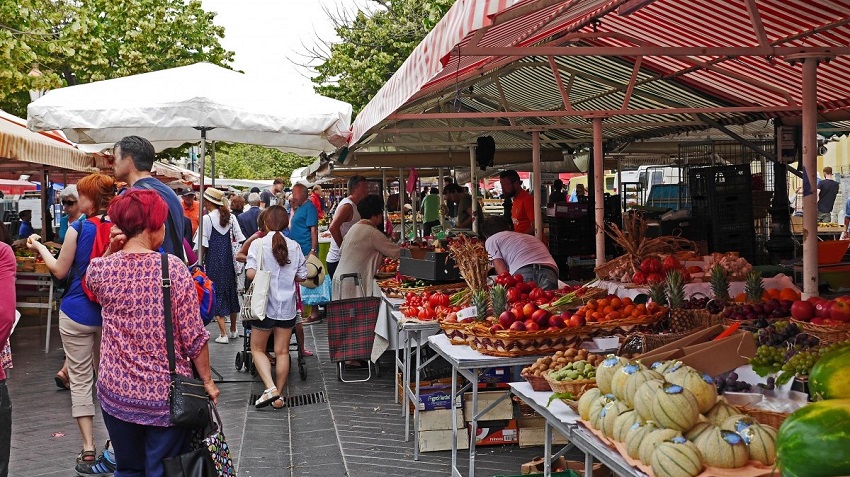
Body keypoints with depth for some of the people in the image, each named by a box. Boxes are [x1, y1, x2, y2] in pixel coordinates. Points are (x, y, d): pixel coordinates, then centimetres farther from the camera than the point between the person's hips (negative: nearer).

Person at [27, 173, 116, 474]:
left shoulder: (78, 229, -13)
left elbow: (60, 271, -2)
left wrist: (40, 248, 13)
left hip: (77, 313, -3)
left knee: (80, 381, 5)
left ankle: (88, 449, 4)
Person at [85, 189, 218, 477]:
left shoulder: (100, 269, -6)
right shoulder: (173, 269, -15)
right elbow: (194, 337, -12)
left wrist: (111, 250, 6)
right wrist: (207, 381, 1)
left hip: (116, 392, 3)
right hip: (166, 394, -3)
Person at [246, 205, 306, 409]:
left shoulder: (258, 244, -10)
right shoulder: (294, 246, -2)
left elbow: (251, 273, -17)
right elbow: (302, 276, 2)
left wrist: (265, 276, 4)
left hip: (265, 305, -3)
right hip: (287, 306, 3)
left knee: (258, 349, 11)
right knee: (282, 352, 10)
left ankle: (270, 387, -7)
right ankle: (279, 395, 14)